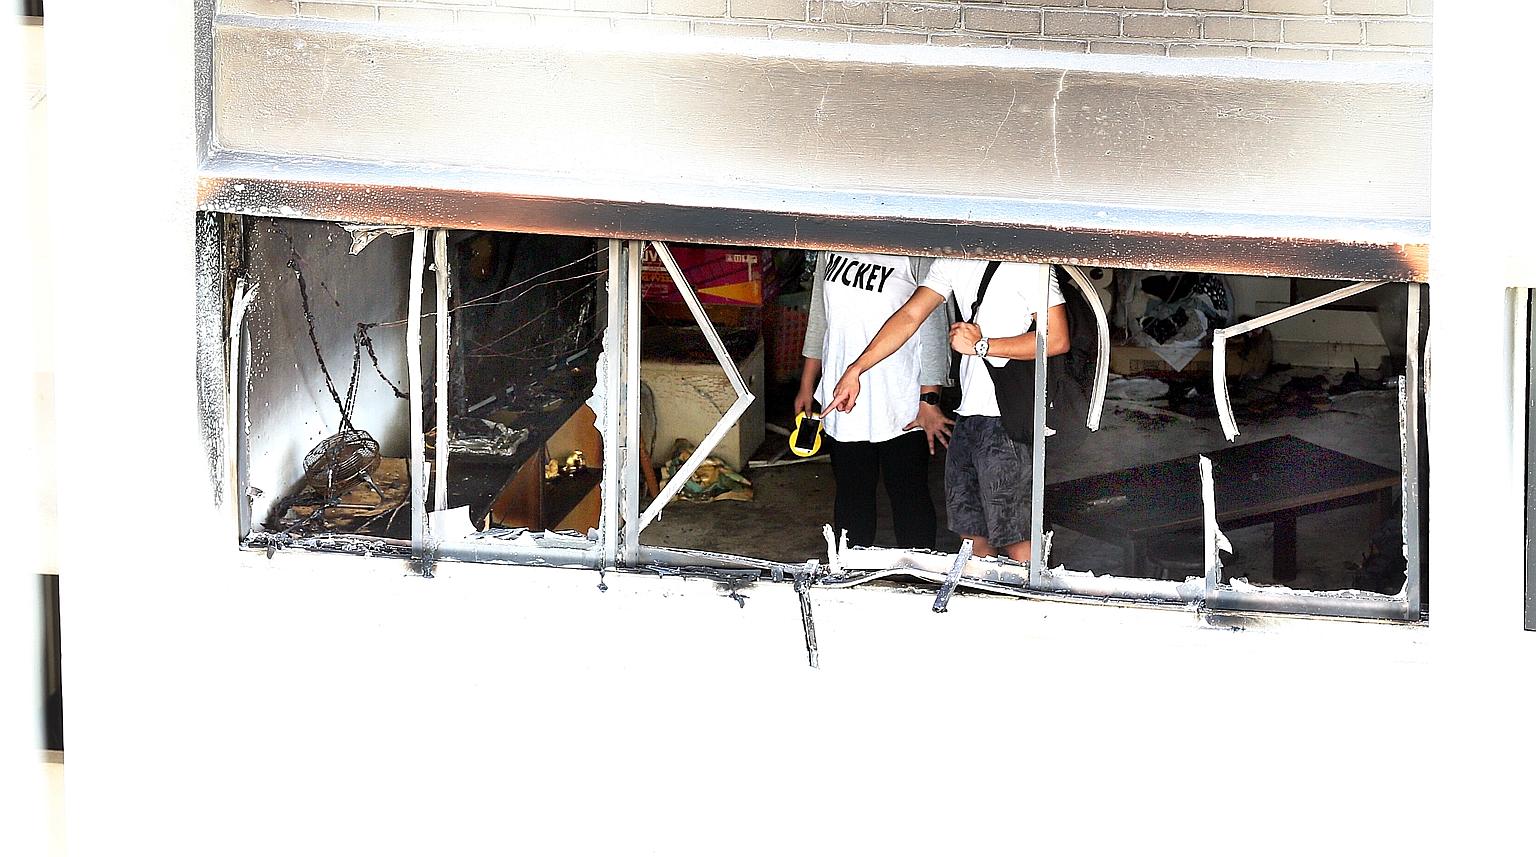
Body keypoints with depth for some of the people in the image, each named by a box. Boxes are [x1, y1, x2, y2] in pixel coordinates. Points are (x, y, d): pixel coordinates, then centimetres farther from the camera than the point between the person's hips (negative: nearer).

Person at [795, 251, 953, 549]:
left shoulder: (916, 254, -12)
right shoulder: (831, 246, 5)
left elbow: (933, 332, -10)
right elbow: (819, 318, 16)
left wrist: (929, 401, -12)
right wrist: (807, 386, 18)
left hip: (902, 406, -5)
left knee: (908, 495, 1)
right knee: (851, 492, 12)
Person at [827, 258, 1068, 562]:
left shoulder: (1026, 265, -13)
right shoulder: (953, 261, 12)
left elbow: (1057, 339, -16)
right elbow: (909, 316, 10)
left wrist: (981, 345, -15)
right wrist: (855, 370, 4)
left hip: (1006, 420, -8)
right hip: (969, 413, 8)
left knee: (1013, 537, -6)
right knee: (971, 532, 11)